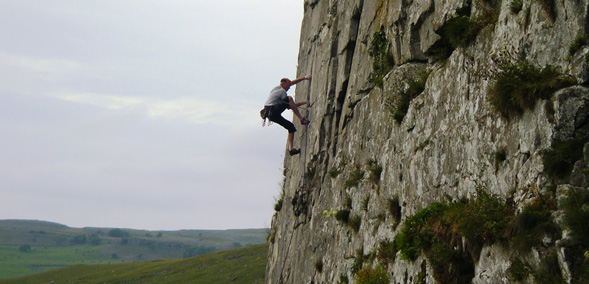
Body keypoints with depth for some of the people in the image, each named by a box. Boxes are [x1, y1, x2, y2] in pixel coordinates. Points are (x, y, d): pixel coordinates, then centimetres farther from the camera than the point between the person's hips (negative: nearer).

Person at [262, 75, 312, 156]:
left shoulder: (278, 88, 20)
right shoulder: (282, 91, -6)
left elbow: (292, 82, 27)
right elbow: (290, 105, -4)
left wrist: (304, 78, 24)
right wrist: (304, 102, 4)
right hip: (272, 112, -10)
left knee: (291, 127, 7)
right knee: (289, 98, -21)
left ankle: (291, 148, 1)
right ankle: (302, 119, -23)